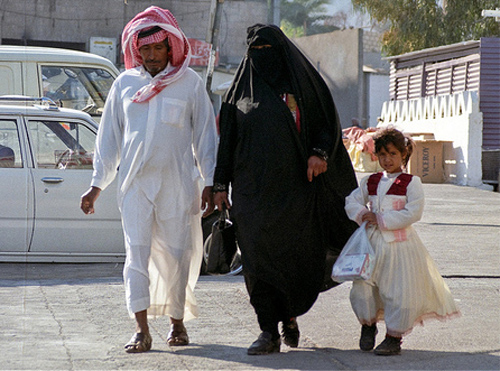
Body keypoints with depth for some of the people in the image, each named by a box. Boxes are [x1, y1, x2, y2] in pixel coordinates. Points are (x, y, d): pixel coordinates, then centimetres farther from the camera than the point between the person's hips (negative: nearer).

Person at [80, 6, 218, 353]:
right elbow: (109, 137, 14)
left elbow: (206, 135, 7)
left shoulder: (190, 83, 3)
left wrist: (211, 183, 2)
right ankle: (142, 330, -10)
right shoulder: (124, 84, 9)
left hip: (178, 184, -1)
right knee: (137, 253, -7)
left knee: (177, 254, 3)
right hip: (135, 182, 1)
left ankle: (178, 322, 18)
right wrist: (97, 185, 12)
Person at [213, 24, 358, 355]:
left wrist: (320, 153, -14)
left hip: (294, 185, -1)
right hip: (253, 187, 1)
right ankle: (269, 332, -4)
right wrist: (221, 184, 7)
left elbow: (328, 122, 5)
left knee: (295, 256, 1)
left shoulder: (303, 82, 6)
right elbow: (228, 137, 12)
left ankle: (290, 315, 25)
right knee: (259, 256, -6)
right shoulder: (243, 89, 12)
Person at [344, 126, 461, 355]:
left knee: (400, 292, -3)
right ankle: (368, 324, 28)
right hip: (372, 243, 5)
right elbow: (351, 201, 16)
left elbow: (413, 213, -14)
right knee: (361, 286, 4)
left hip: (400, 244, -4)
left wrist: (381, 220, -15)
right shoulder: (370, 182, 11)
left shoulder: (411, 183, -5)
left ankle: (394, 337, 9)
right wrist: (361, 214, -7)